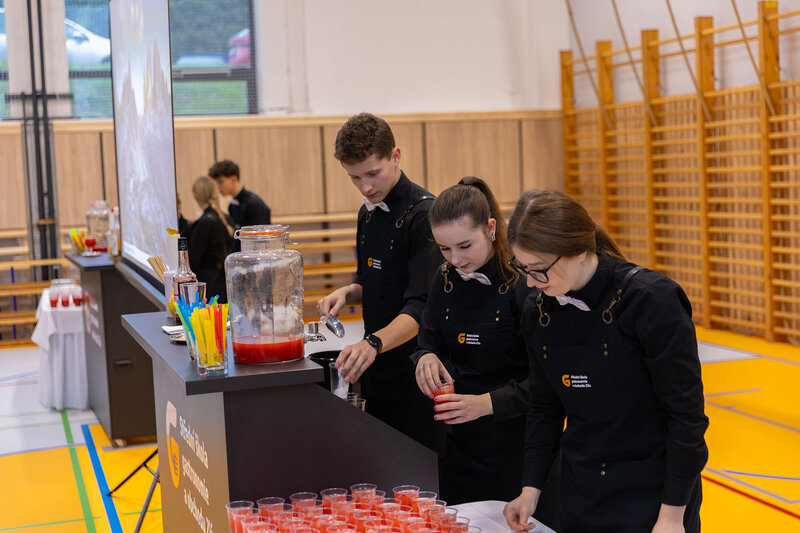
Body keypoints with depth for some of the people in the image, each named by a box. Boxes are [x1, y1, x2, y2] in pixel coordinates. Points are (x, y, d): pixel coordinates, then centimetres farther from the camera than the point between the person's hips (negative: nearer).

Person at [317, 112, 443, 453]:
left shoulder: (423, 212, -17)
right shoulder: (368, 213, 10)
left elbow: (422, 307, -25)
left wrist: (374, 343, -40)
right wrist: (348, 293, 0)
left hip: (416, 373, -8)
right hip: (379, 368, 8)